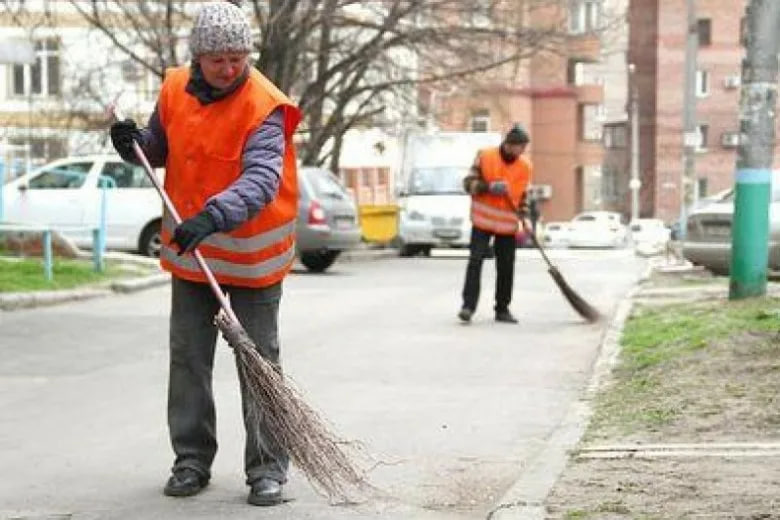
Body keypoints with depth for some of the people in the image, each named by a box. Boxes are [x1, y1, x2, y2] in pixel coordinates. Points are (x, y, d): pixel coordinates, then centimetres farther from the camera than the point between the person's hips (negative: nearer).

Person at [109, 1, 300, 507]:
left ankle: (267, 468, 9)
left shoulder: (264, 106, -20)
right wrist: (135, 142, -7)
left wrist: (213, 217, -46)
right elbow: (161, 147, 16)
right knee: (188, 358, 10)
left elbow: (261, 179, -32)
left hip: (253, 255, -5)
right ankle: (192, 460, 21)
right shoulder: (176, 89, -2)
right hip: (190, 252, 5)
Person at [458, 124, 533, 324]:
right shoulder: (485, 156, -5)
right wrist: (489, 187, -22)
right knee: (475, 261, -11)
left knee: (506, 267, 5)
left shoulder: (525, 167, 4)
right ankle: (468, 306, -11)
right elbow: (469, 183, -6)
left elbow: (523, 196, 14)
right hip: (483, 220, -3)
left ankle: (502, 309, 16)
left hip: (508, 224, 3)